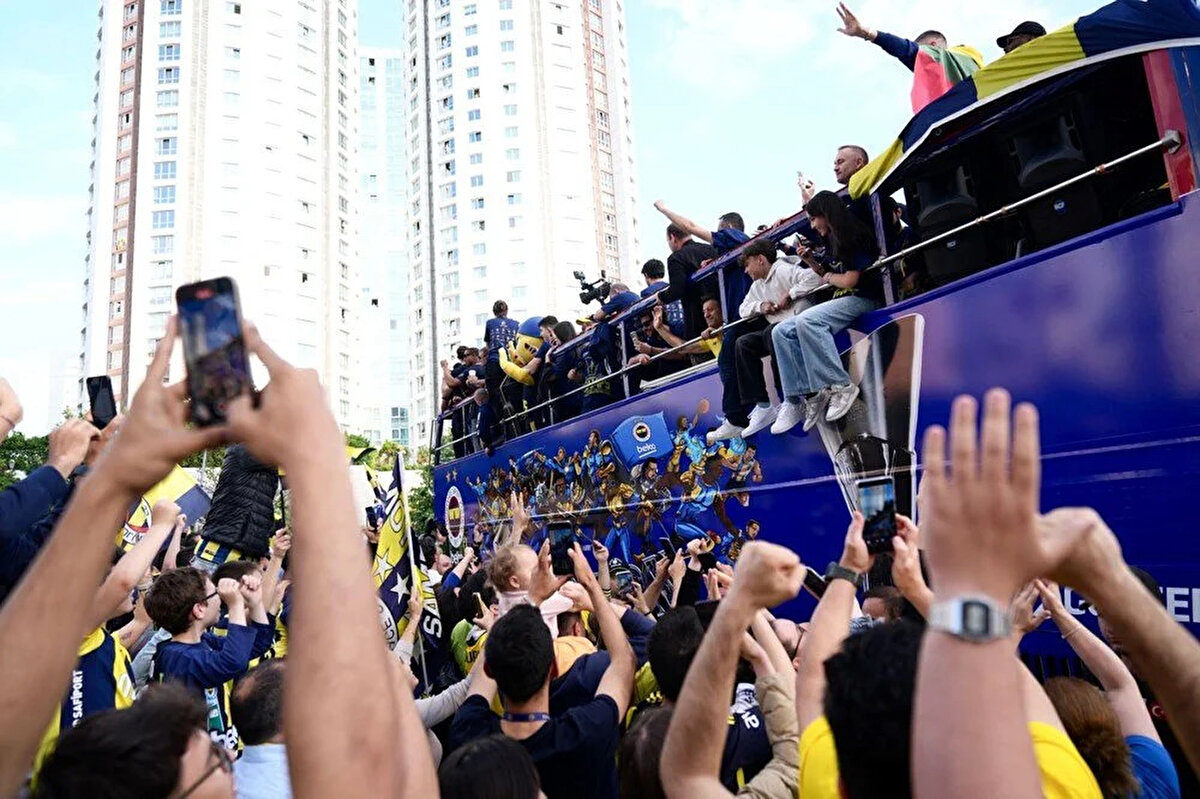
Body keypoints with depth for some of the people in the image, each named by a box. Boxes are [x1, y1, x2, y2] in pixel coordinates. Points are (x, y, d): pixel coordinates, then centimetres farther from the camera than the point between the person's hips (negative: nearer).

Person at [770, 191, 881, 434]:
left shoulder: (854, 238, -8)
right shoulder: (833, 243, 18)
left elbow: (850, 280, -15)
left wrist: (829, 277, 4)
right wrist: (812, 262, 11)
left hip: (863, 299, -9)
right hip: (841, 300, 9)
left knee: (806, 321, -34)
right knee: (781, 331, -7)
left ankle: (840, 386, -30)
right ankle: (804, 396, -17)